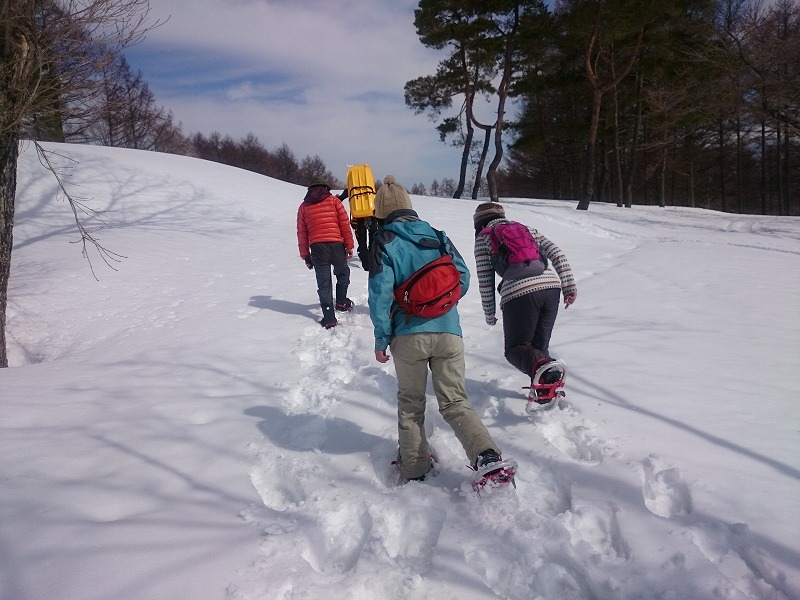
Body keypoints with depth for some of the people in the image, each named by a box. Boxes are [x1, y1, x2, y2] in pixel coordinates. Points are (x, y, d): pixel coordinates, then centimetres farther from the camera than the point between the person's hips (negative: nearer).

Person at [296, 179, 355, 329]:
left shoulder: (303, 206, 16)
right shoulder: (333, 200, 11)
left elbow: (301, 233, 13)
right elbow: (344, 223, 2)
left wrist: (305, 255, 16)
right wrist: (349, 245, 5)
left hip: (317, 247, 1)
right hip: (336, 244, -1)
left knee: (323, 283, 3)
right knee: (343, 273, 26)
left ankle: (329, 318, 1)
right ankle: (341, 301, 24)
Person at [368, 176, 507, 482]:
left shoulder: (383, 241, -1)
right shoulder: (437, 235, 9)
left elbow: (380, 293, -7)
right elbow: (463, 278, 7)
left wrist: (381, 339, 0)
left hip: (408, 335, -2)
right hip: (448, 332, 2)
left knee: (410, 402, 16)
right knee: (455, 402, 7)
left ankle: (414, 466, 21)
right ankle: (486, 453, -15)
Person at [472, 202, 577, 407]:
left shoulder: (483, 238, 15)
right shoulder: (526, 228, 28)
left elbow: (485, 280, 10)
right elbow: (556, 252, 15)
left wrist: (489, 313, 18)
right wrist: (569, 285, 14)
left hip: (518, 292, -5)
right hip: (551, 286, 5)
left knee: (515, 348, 4)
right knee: (540, 344, 20)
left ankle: (543, 368, -27)